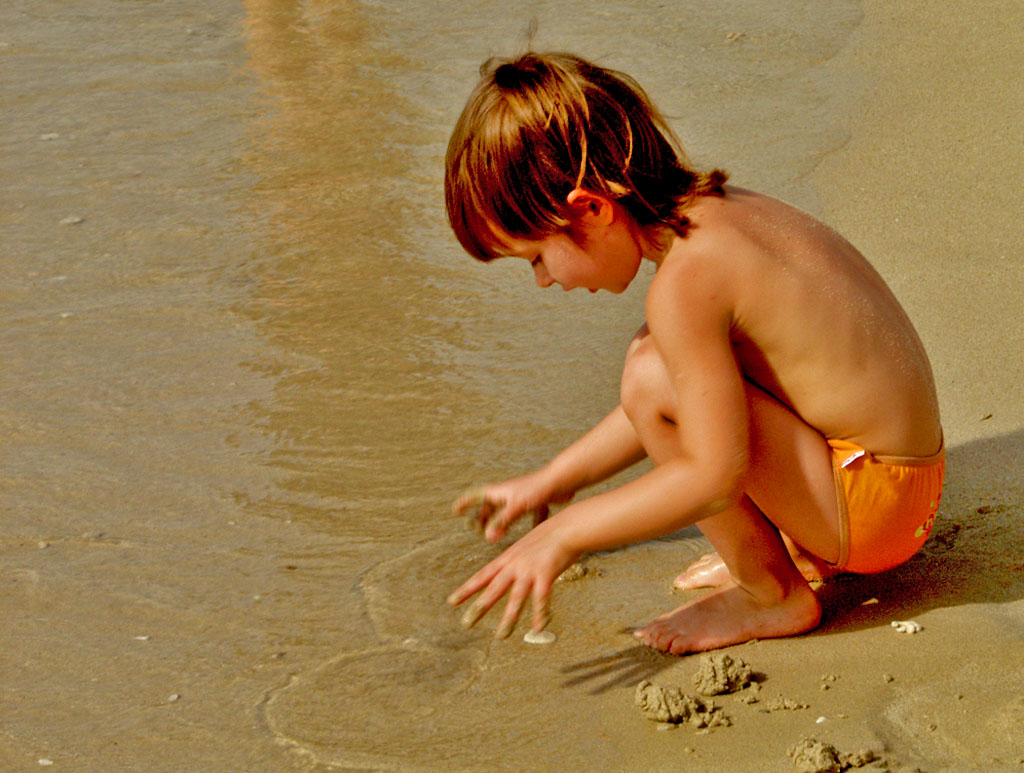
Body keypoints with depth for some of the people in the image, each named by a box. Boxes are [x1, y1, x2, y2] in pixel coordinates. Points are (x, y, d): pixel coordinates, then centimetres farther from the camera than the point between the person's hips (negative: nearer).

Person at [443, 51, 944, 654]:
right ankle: (797, 543, 15)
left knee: (652, 380, -22)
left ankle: (774, 596, -5)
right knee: (659, 359, 20)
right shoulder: (710, 211, 5)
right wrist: (552, 481, 22)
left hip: (873, 505, -10)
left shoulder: (685, 282, -25)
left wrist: (564, 535, -17)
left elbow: (713, 476, -25)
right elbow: (676, 409, 18)